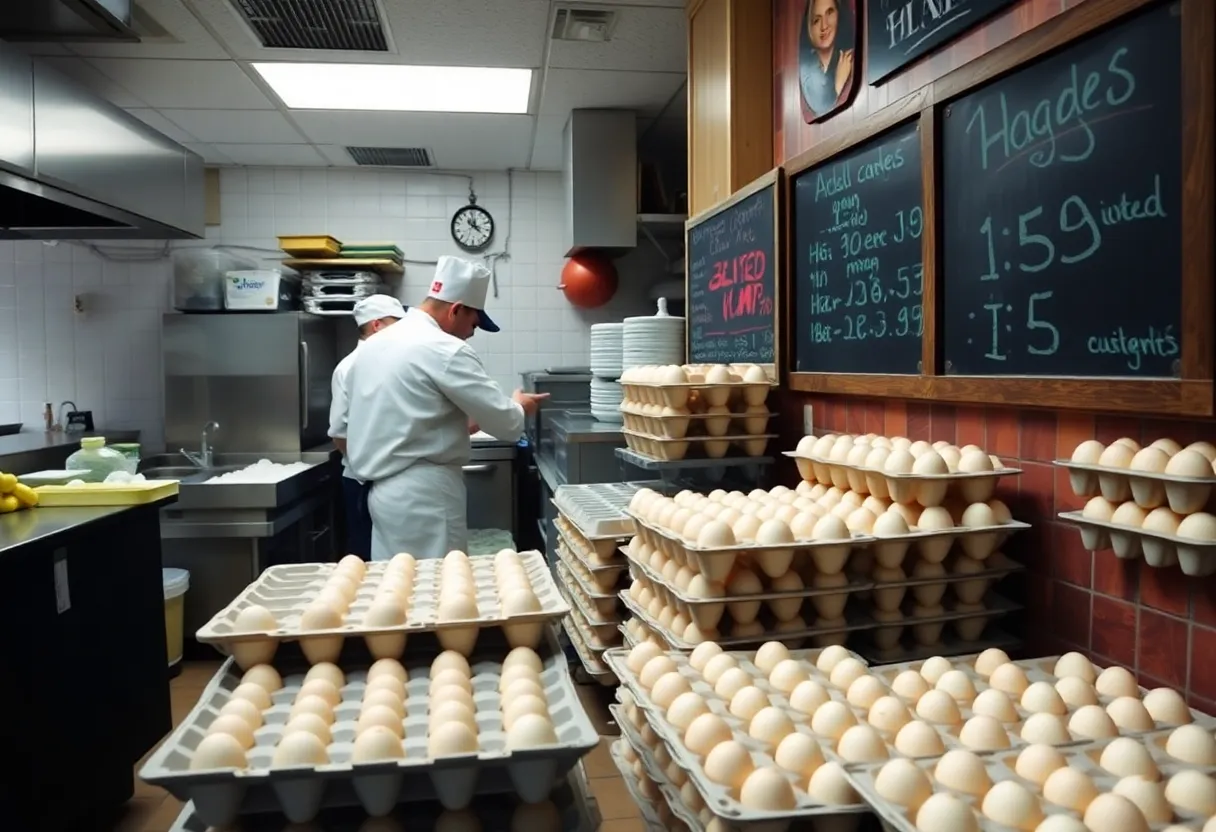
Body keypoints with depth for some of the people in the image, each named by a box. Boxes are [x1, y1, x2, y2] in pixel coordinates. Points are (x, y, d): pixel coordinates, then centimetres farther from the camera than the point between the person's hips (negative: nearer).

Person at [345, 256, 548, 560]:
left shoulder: (374, 345, 12)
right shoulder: (445, 350, -14)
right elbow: (506, 423, -11)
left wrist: (460, 422, 19)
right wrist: (519, 406, 11)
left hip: (384, 489, 9)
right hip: (423, 493, -9)